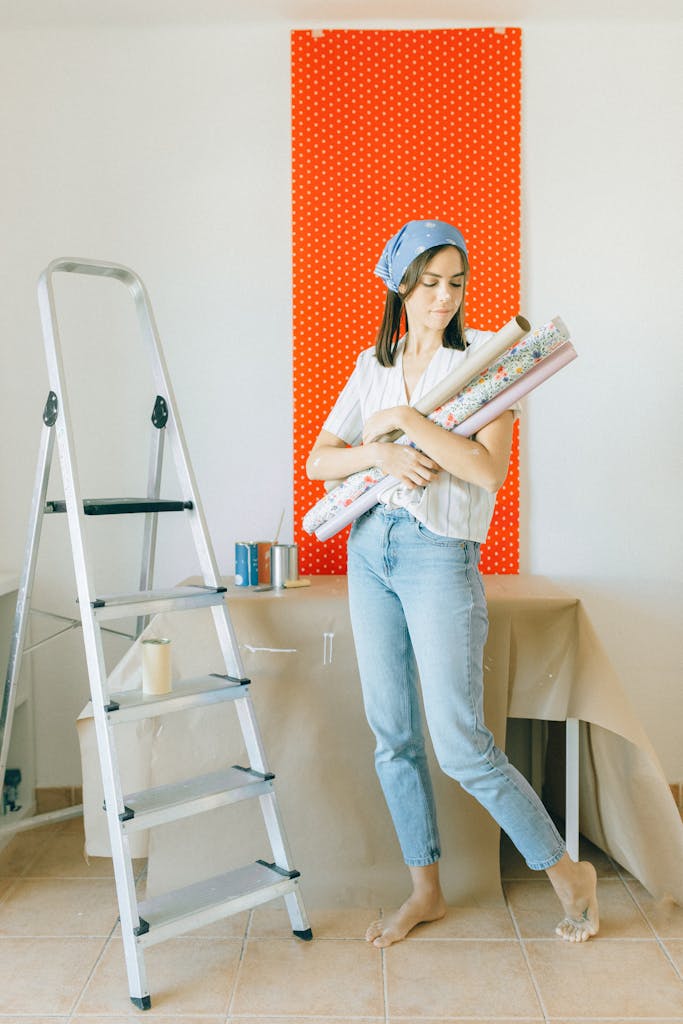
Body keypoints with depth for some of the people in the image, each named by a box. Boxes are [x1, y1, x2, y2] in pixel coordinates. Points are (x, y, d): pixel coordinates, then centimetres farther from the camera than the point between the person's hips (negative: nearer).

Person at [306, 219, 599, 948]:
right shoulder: (374, 364, 12)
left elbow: (489, 469, -16)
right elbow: (318, 461, 5)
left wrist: (405, 419, -16)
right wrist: (382, 452, -13)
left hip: (440, 554, -5)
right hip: (368, 548, 6)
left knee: (462, 748, -4)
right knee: (392, 736, 11)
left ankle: (567, 872, 20)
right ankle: (425, 890, 29)